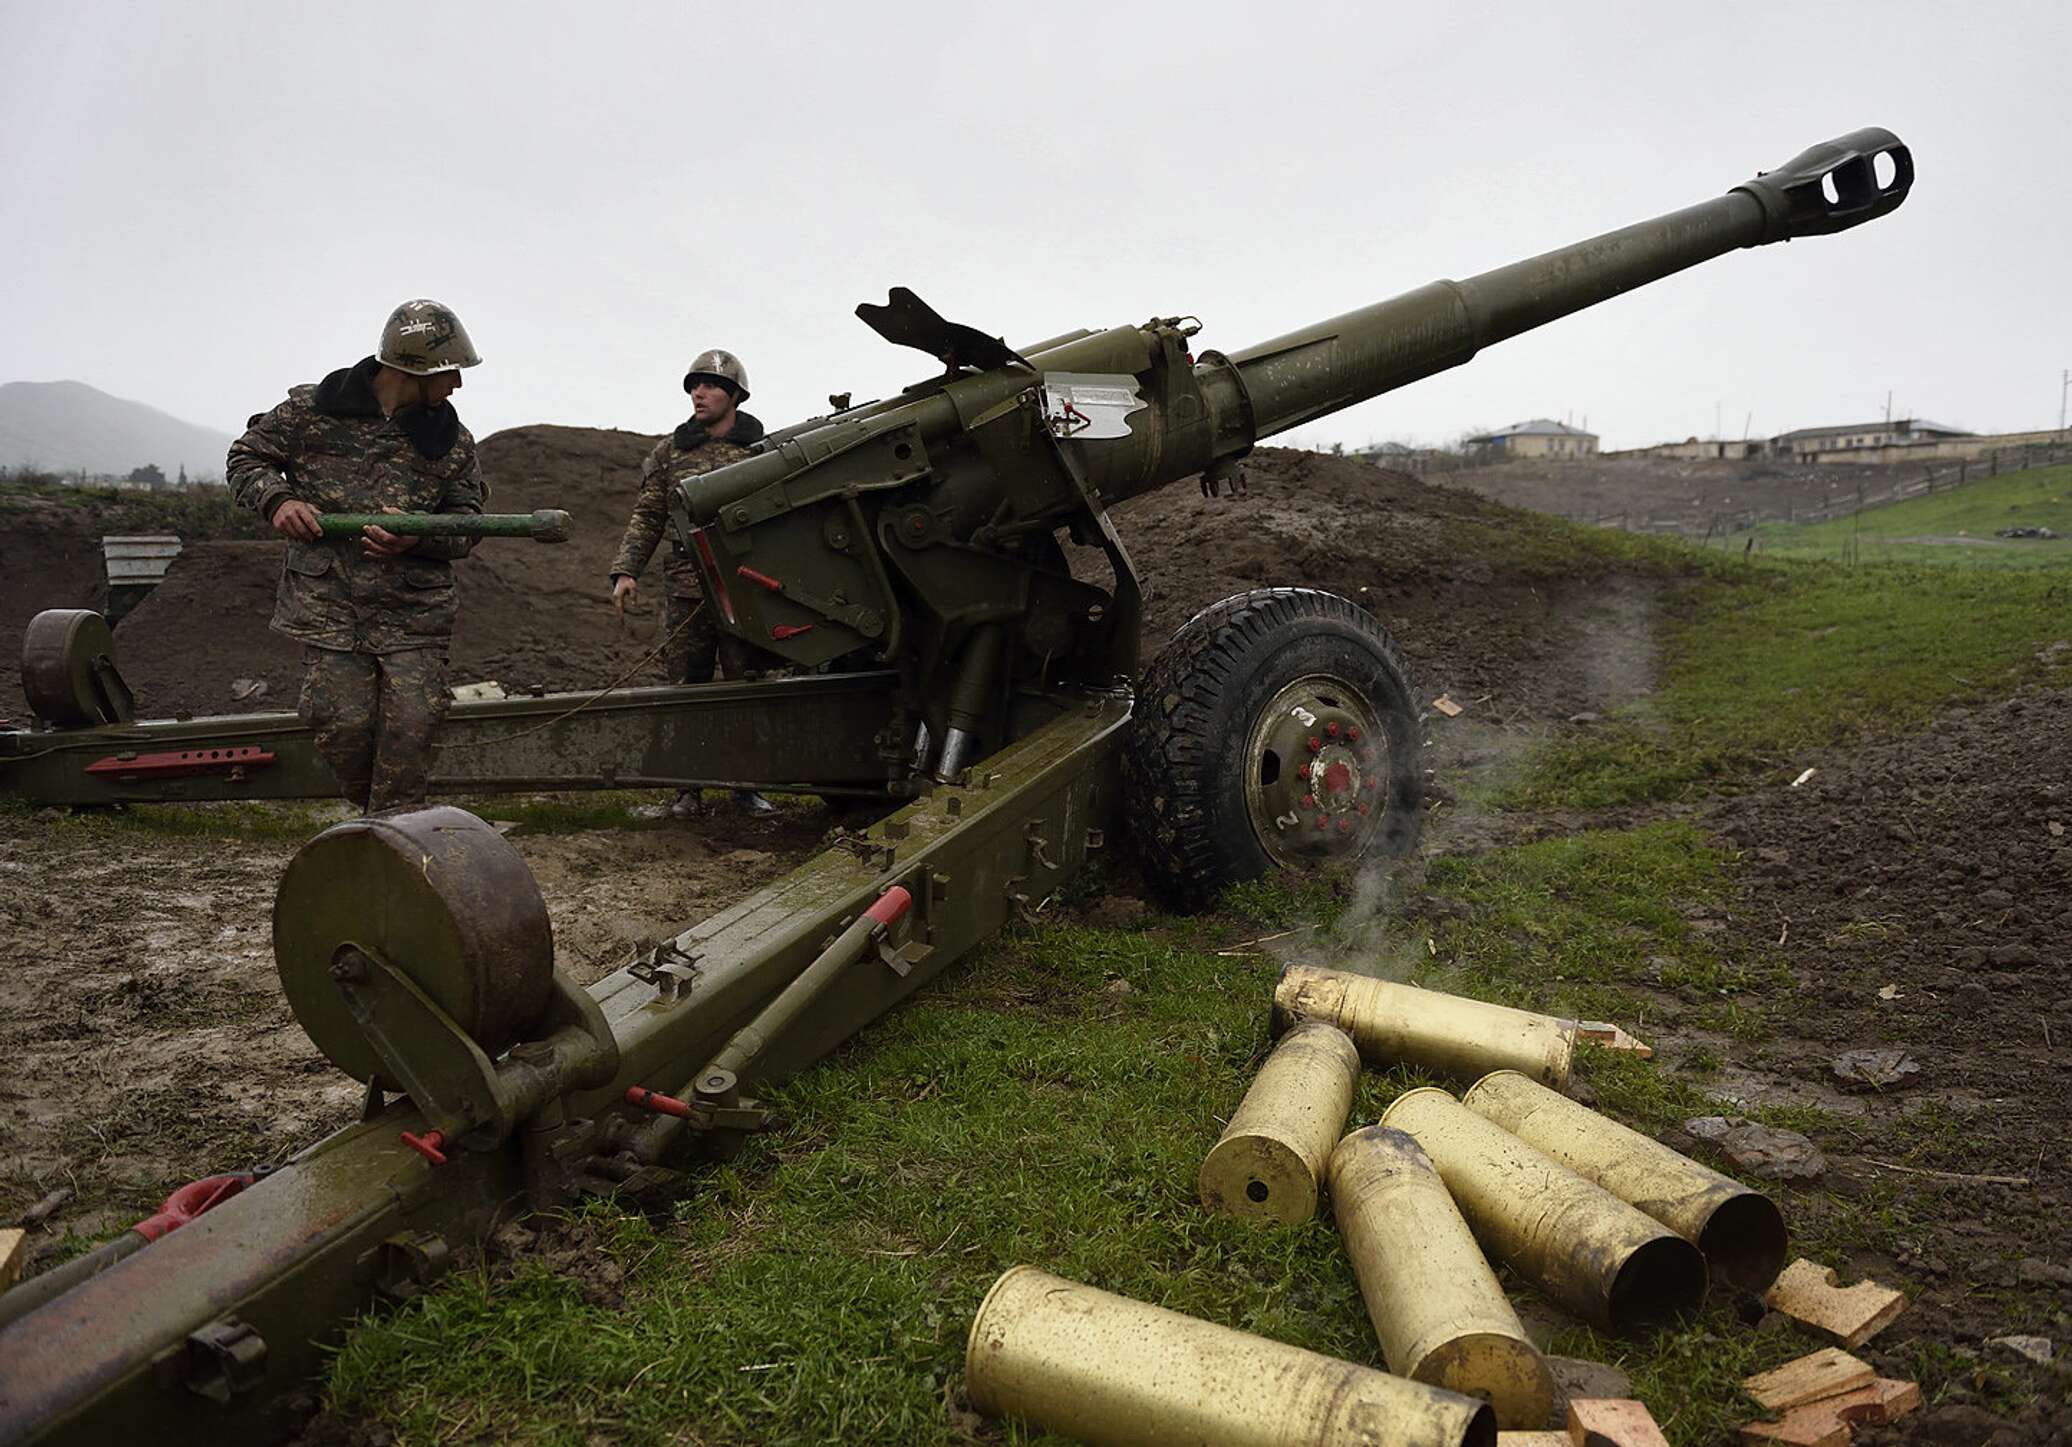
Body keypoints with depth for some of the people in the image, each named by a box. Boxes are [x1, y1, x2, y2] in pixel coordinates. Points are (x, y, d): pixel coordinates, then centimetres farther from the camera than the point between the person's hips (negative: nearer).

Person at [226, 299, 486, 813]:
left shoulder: (452, 442, 4)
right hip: (328, 604, -1)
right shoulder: (312, 410, 0)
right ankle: (371, 810, 23)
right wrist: (277, 500, -10)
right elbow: (246, 457, 11)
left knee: (411, 727, -7)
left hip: (414, 612, 1)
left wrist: (418, 537, -16)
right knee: (344, 725, -4)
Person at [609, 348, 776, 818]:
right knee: (686, 690, 4)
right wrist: (626, 571, -3)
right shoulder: (670, 452, 10)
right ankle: (687, 788, 13)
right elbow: (646, 518, 9)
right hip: (686, 590, 1)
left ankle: (746, 786, 14)